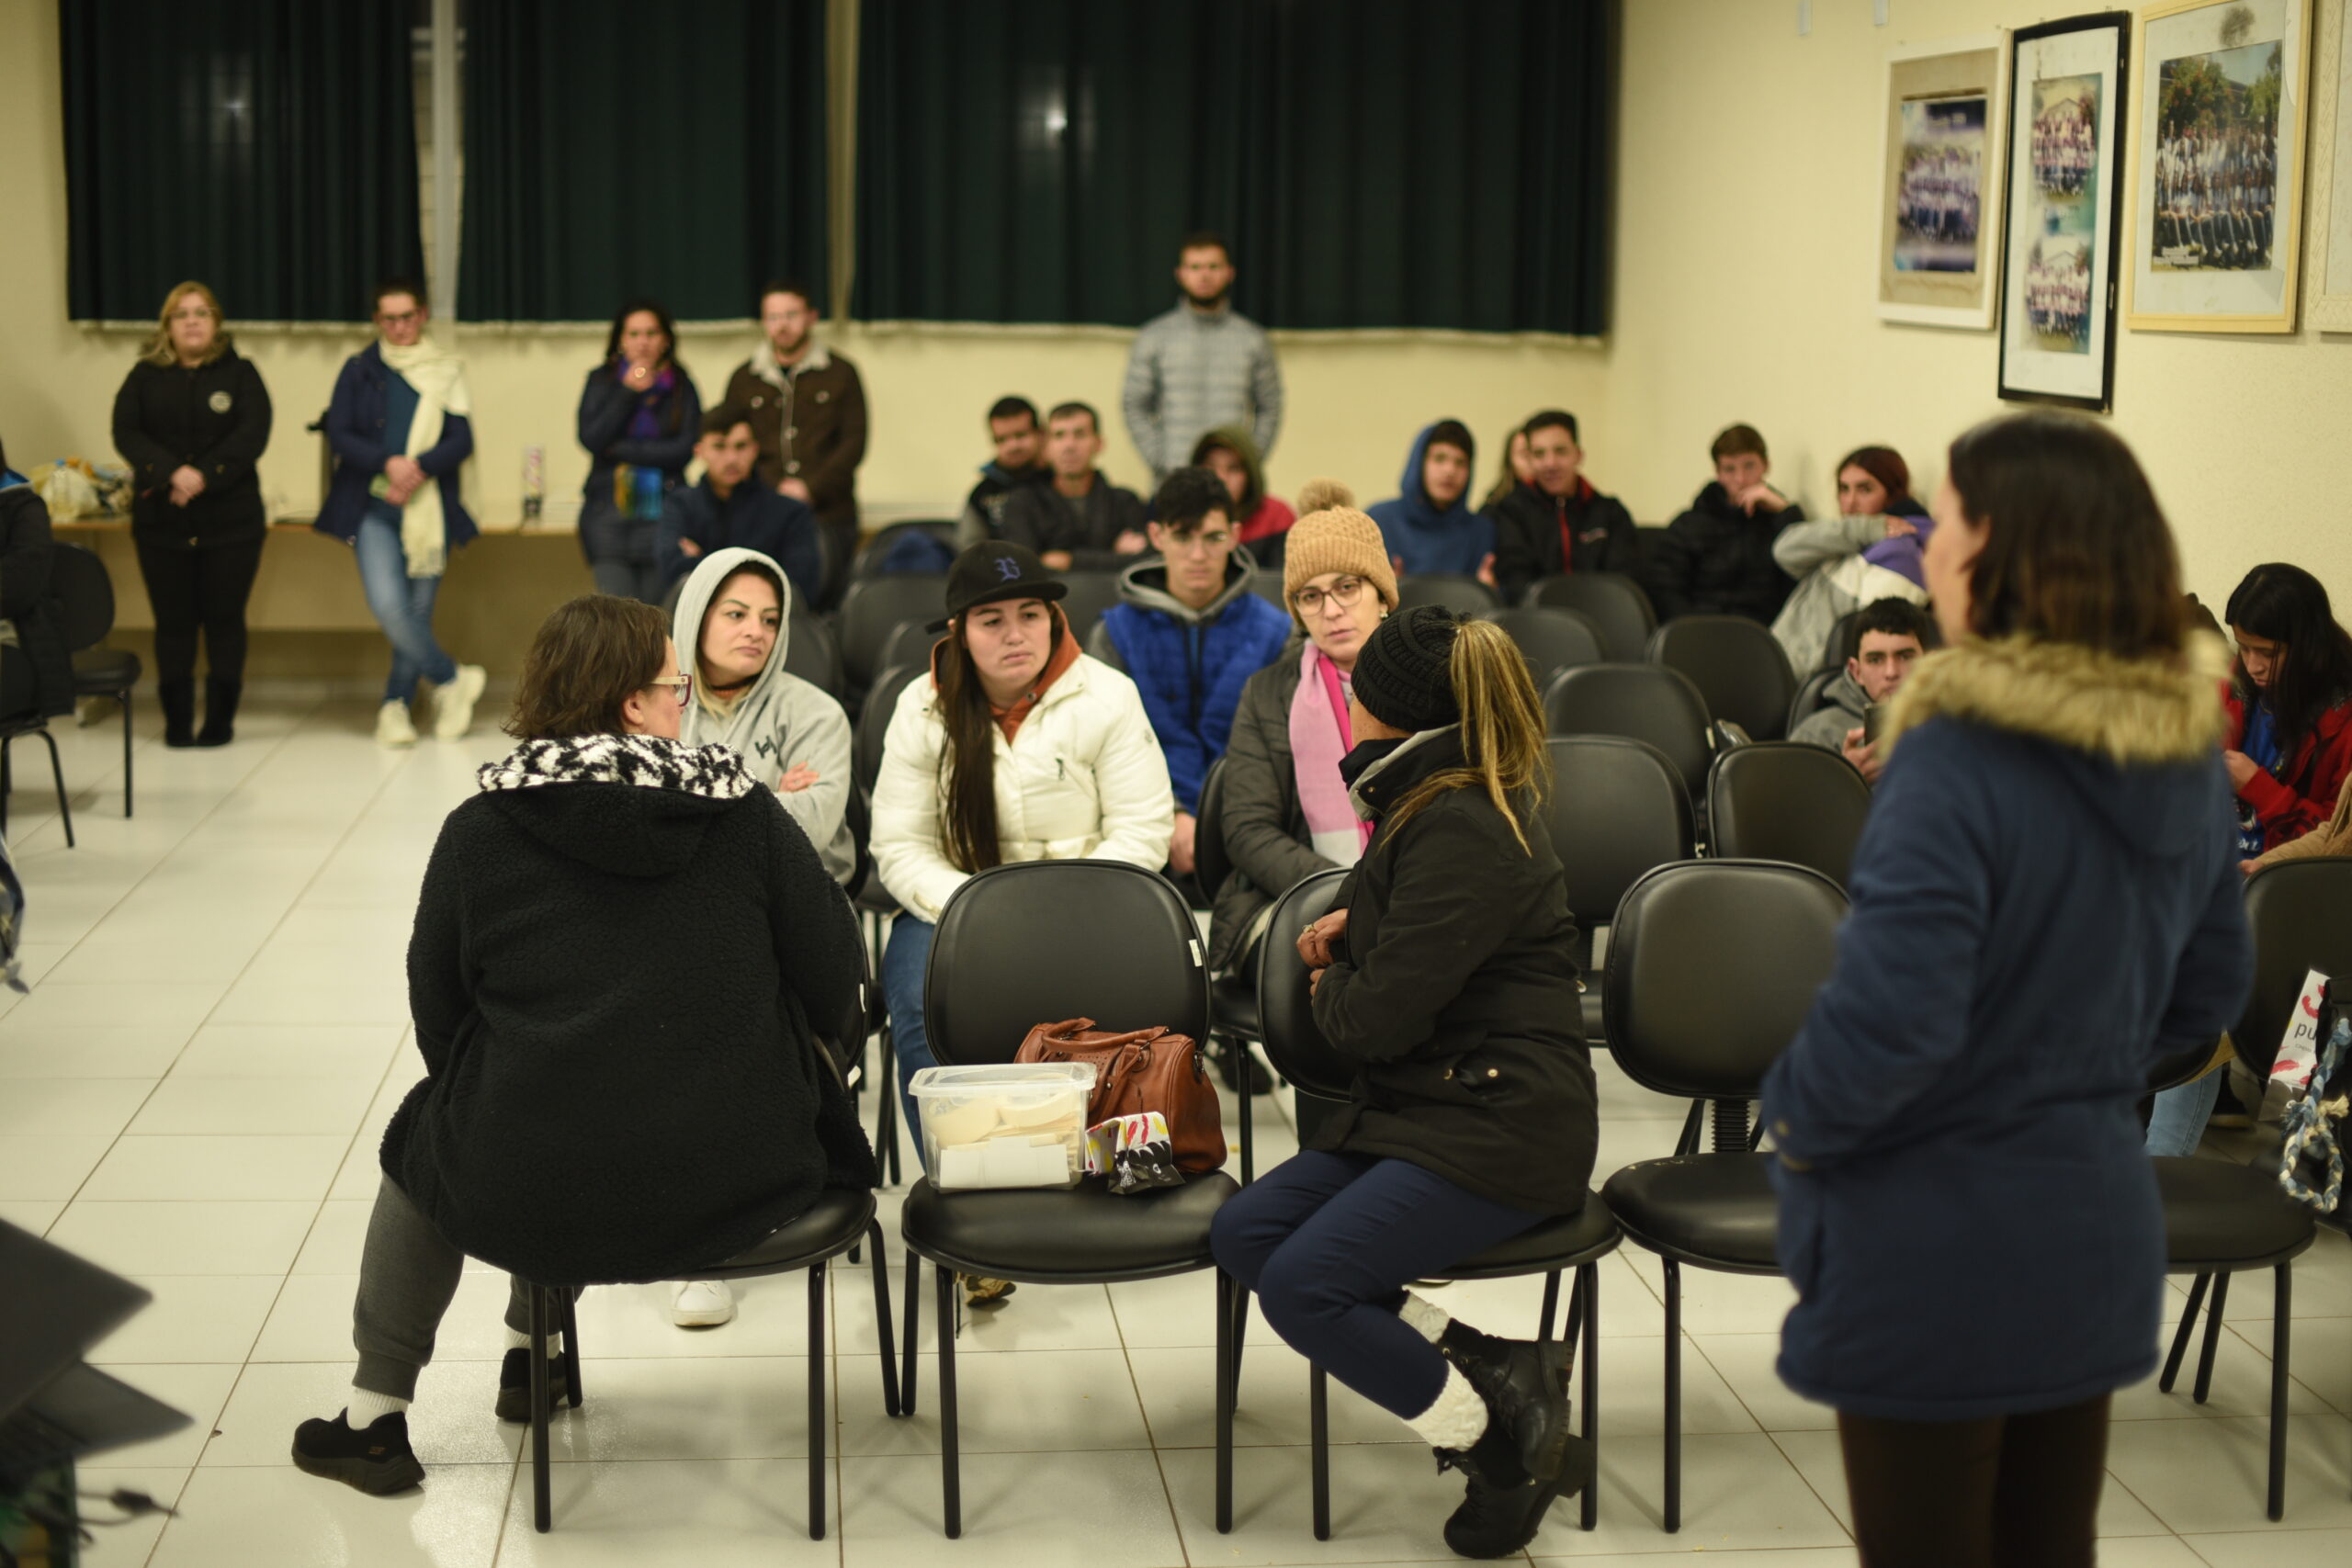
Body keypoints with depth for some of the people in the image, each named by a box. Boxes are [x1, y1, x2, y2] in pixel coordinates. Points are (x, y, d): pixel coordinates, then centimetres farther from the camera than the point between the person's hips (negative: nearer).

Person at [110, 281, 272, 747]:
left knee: (224, 618, 2)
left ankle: (220, 718, 9)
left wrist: (205, 475, -20)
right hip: (161, 519, 1)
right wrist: (172, 473, -19)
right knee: (173, 621, 3)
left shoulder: (240, 373, 5)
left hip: (231, 519, -1)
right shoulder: (145, 377, 9)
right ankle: (177, 721, 9)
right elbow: (126, 433, -3)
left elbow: (253, 434, -8)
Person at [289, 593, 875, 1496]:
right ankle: (529, 1359, 51)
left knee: (423, 1132, 31)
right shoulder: (748, 813, -4)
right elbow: (834, 988, -1)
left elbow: (438, 1025, 2)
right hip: (741, 1184, 2)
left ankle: (374, 1420, 39)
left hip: (530, 1204, -1)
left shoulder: (477, 831, -4)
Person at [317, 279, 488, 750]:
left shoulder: (446, 371, 8)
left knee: (418, 612, 2)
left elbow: (462, 441, 1)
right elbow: (339, 435, 0)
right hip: (373, 509, -1)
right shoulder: (359, 370, 8)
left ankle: (396, 706, 17)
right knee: (387, 603, -18)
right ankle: (452, 679, 0)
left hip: (428, 510, 1)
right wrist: (388, 463, -16)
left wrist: (419, 468, -17)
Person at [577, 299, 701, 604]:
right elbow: (591, 438, -4)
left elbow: (686, 448, -4)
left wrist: (621, 450, -5)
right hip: (609, 510, 0)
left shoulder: (681, 386, 6)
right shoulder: (602, 381, 8)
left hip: (662, 509, 0)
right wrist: (628, 393, -8)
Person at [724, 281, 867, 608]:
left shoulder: (840, 374, 9)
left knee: (825, 603, -6)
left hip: (828, 515, -1)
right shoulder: (743, 379, 14)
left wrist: (809, 489, -11)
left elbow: (854, 443, 2)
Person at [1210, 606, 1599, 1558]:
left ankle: (1502, 1440, -6)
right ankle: (1481, 1370, -6)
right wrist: (1354, 927, 15)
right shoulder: (1432, 807, 14)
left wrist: (1330, 991, 2)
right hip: (1423, 1105, 11)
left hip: (1498, 1131, -11)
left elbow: (1381, 1017, -21)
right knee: (1242, 1235, -4)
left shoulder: (1463, 832, -19)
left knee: (1301, 1285, -22)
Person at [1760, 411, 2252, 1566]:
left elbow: (1891, 1016, -27)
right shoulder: (2186, 748, 0)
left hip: (1936, 1254, -7)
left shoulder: (1959, 759, -24)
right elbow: (2208, 986, 12)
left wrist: (1795, 1121, -10)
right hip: (2097, 1236, 7)